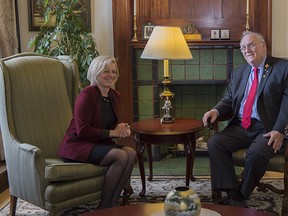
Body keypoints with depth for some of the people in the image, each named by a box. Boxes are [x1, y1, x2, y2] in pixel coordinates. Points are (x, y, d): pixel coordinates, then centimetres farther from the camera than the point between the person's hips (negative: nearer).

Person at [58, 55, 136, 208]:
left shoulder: (115, 95, 9)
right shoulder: (87, 94, -16)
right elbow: (82, 131, -20)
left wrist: (121, 128, -4)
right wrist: (112, 133, -16)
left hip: (99, 143, 8)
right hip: (78, 145, -8)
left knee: (131, 153, -18)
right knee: (121, 156, -27)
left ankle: (112, 203, -9)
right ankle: (104, 206, -12)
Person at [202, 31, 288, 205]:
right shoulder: (238, 73, 20)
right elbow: (229, 101, 18)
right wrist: (216, 111, -5)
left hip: (268, 130, -5)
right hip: (240, 128, 6)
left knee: (256, 152, -34)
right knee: (214, 143, -19)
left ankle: (241, 197, -12)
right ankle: (233, 195, -18)